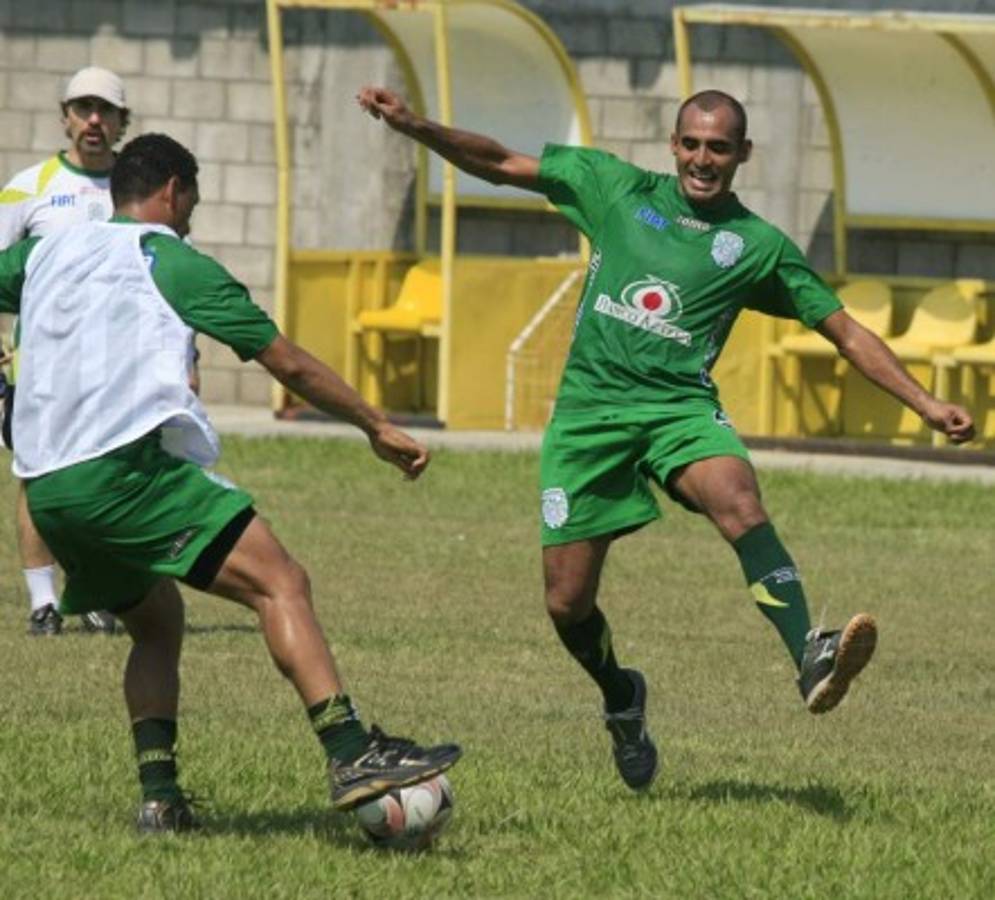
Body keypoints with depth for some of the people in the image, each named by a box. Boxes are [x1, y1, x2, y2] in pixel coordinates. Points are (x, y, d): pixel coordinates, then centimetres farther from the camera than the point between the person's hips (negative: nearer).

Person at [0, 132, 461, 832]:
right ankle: (352, 755, -29)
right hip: (125, 470, -7)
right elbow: (290, 364, 9)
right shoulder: (174, 263, 6)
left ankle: (160, 798, 11)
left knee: (157, 622, 25)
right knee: (280, 583, -12)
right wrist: (378, 427, 19)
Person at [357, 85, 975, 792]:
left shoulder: (760, 246, 8)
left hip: (679, 408, -2)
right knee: (567, 602, 0)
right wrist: (416, 127, -2)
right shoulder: (616, 188, 9)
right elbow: (500, 164, 11)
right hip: (589, 409, 2)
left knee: (738, 502, -35)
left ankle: (811, 659, -48)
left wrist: (926, 404, 4)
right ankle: (621, 699, 31)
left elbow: (847, 333, 12)